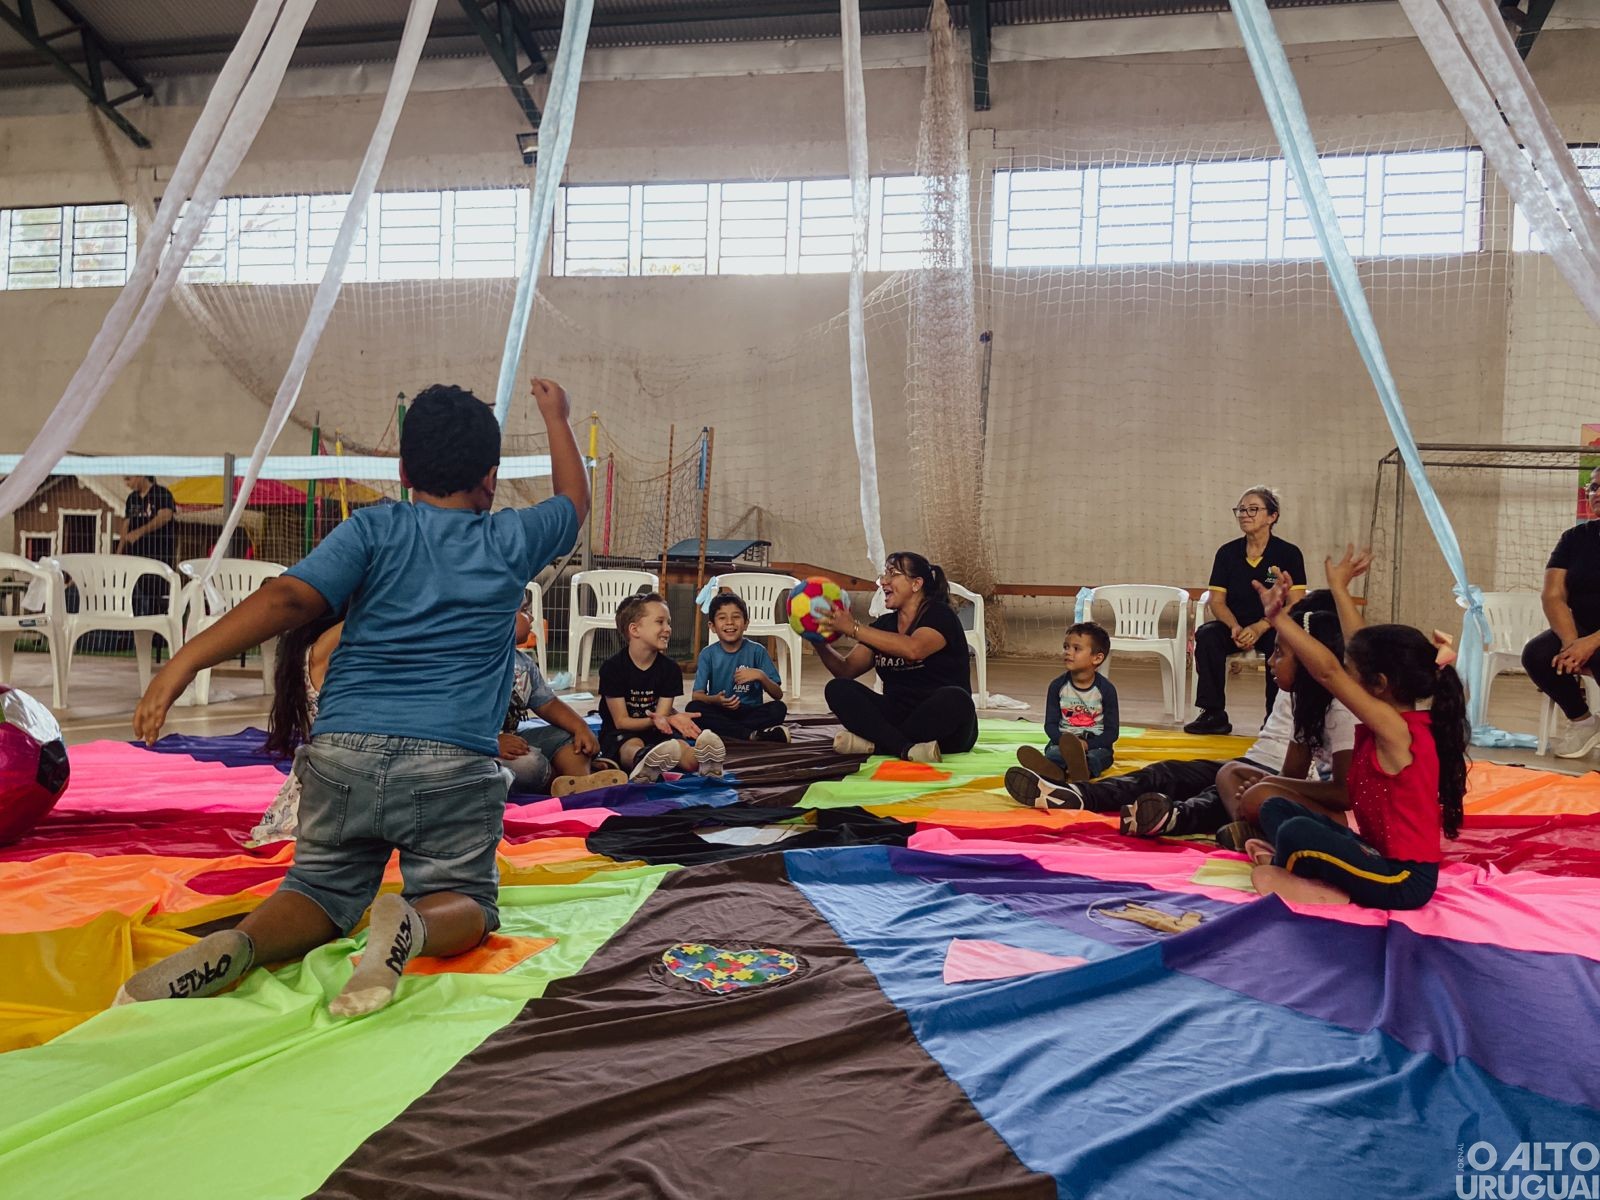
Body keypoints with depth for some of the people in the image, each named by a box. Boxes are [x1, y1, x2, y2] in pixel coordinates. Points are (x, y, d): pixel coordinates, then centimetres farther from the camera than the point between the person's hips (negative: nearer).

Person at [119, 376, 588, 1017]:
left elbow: (289, 597, -10)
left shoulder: (373, 529, 5)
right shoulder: (509, 540, 8)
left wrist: (185, 660, -12)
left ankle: (236, 943, -14)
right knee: (464, 900, 12)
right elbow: (574, 501, 30)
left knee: (322, 889, 18)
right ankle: (412, 925, -24)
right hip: (452, 765, -1)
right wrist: (558, 418, 43)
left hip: (343, 750, 2)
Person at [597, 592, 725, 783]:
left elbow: (661, 715, -3)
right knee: (633, 746, -38)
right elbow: (621, 721, -11)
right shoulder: (612, 667, -10)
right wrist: (653, 720, -31)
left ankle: (704, 760, -67)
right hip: (621, 734, -3)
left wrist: (670, 718, -30)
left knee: (679, 744, -31)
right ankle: (643, 760, -76)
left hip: (655, 732, 3)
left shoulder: (670, 669, 1)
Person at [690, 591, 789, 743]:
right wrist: (715, 700, -29)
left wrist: (761, 676, -23)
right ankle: (751, 735, -30)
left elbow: (778, 695, -4)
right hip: (720, 713, 0)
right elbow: (696, 695, -8)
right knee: (694, 708, -30)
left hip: (750, 712, 0)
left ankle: (724, 731, -26)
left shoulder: (757, 651, -2)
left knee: (779, 709, -27)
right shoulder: (708, 654, 0)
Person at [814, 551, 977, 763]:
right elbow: (846, 670, 9)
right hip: (897, 717, 5)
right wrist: (820, 644, -9)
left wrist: (853, 628, -26)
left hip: (941, 724, -5)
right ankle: (905, 749, -31)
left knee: (954, 699, -37)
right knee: (837, 689, -13)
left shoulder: (940, 615, -5)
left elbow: (913, 649, -27)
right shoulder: (884, 624, 12)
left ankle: (874, 742, -24)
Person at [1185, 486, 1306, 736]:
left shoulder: (1289, 554, -4)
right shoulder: (1227, 552, 3)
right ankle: (1213, 714, -22)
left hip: (1273, 628, -3)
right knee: (1206, 634, -28)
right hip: (1235, 625, 3)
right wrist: (1235, 627, -21)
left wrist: (1259, 628, -25)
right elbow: (1217, 601, 0)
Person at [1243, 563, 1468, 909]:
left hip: (1404, 880, -10)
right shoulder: (1398, 718, 3)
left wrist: (1278, 616, -28)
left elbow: (1328, 672, -29)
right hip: (1380, 853, 10)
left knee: (1297, 832, -31)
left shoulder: (1394, 728, -22)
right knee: (1276, 808, 11)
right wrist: (1338, 587, 19)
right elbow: (1363, 647, 12)